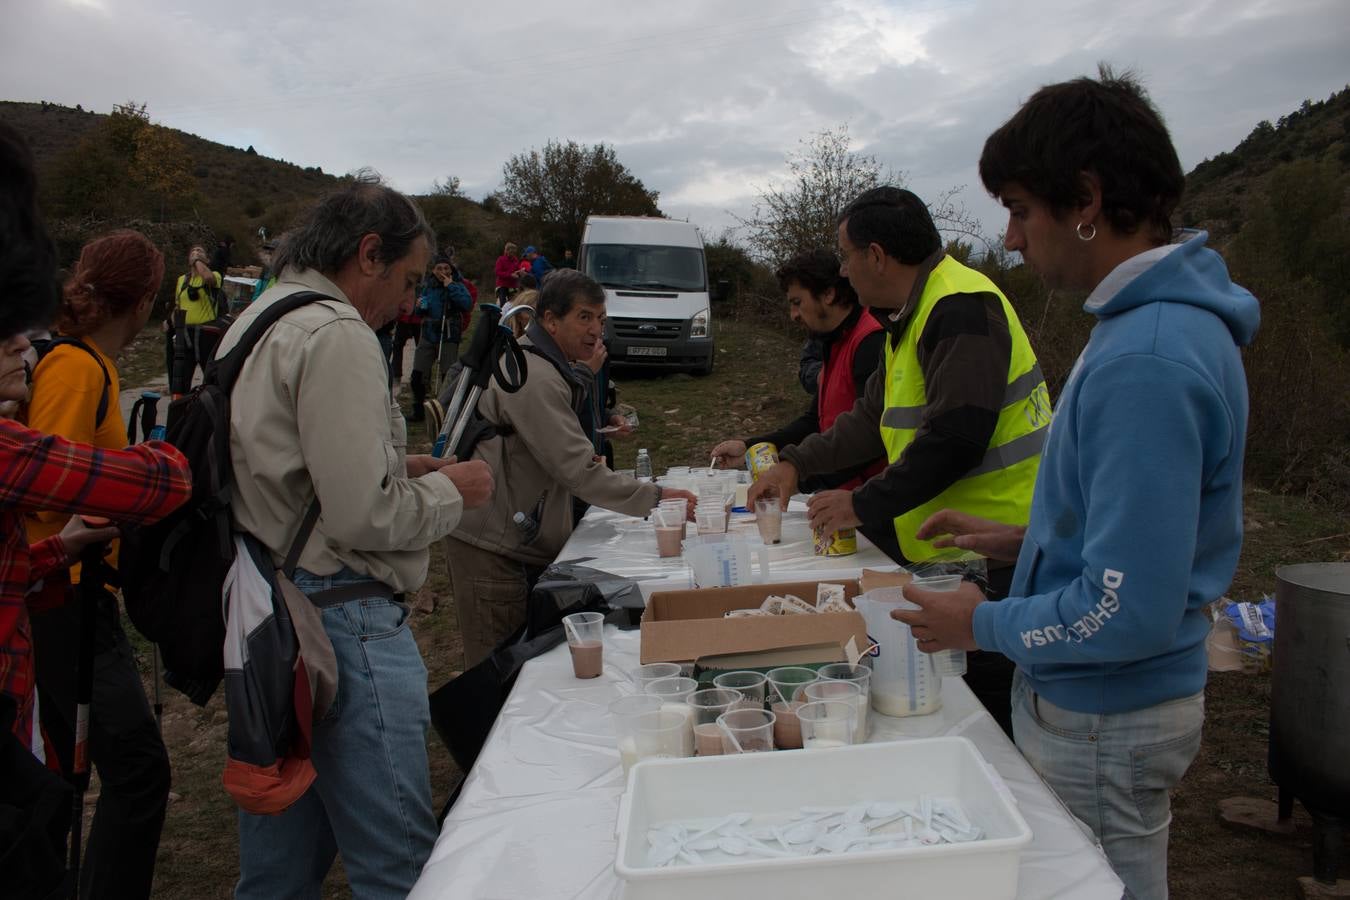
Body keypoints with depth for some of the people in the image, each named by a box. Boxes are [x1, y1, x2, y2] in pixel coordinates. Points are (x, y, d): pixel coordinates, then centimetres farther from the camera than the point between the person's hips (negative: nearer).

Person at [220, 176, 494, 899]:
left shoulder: (254, 322, 15)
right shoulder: (336, 335, -16)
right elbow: (362, 517, -22)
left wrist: (397, 467, 15)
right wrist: (450, 491, -4)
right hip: (340, 619, -10)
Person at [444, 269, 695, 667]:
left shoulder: (545, 368, 15)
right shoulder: (533, 376, -20)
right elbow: (577, 471, -25)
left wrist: (587, 463, 7)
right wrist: (656, 497, -23)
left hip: (520, 541, 10)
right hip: (492, 548, -10)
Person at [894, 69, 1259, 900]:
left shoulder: (1144, 362, -28)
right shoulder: (1170, 318, 5)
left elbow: (1128, 614, -29)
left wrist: (983, 625, -14)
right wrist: (1023, 540, 8)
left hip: (1103, 723, -9)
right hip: (1100, 704, 9)